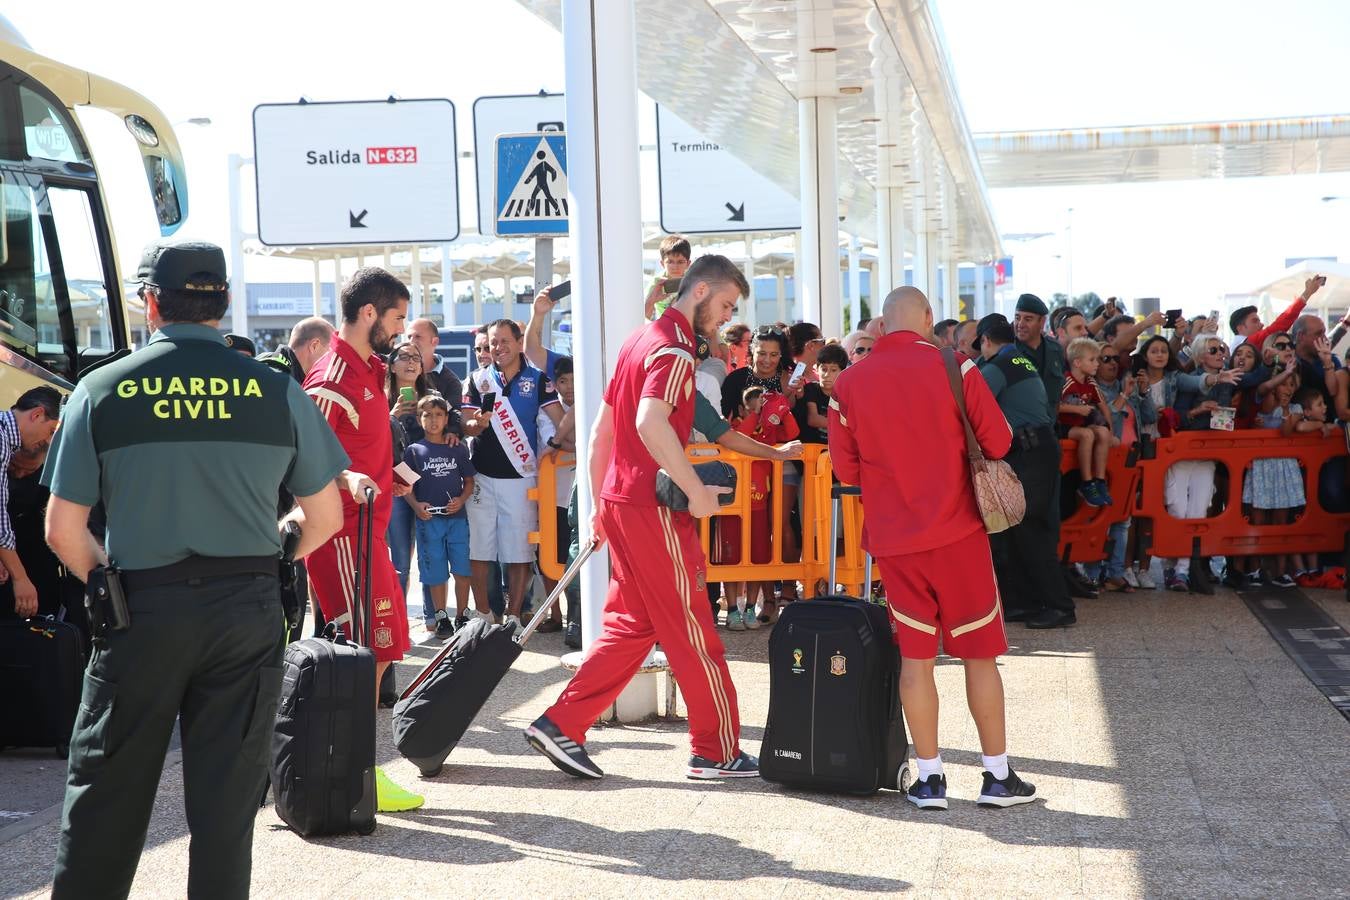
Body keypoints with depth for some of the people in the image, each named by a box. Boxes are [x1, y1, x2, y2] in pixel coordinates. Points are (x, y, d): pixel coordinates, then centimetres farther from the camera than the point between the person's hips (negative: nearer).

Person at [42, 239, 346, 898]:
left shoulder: (100, 391, -3)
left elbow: (62, 531, -3)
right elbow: (325, 517, 4)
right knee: (227, 792, 7)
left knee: (106, 792, 10)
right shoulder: (277, 392, -1)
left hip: (140, 609, -1)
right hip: (247, 610, 1)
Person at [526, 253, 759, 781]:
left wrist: (599, 502, 22)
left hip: (619, 501, 9)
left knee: (632, 624, 14)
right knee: (691, 630, -1)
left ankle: (561, 725, 10)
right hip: (654, 506, -9)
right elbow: (651, 423, -30)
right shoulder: (675, 349, -13)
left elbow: (602, 429, 20)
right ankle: (718, 751, 6)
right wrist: (697, 491, -24)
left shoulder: (641, 341, 17)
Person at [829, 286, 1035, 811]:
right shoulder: (953, 368, -7)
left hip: (894, 537, 2)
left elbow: (846, 470, 4)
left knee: (915, 657, 8)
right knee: (979, 654, 8)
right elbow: (998, 442, -4)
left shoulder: (850, 383, -1)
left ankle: (929, 779, 9)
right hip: (958, 531, -2)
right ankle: (998, 777, 12)